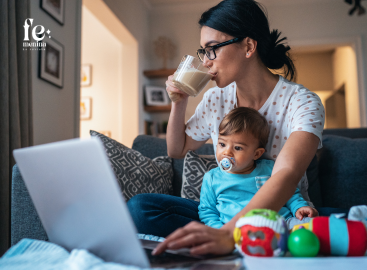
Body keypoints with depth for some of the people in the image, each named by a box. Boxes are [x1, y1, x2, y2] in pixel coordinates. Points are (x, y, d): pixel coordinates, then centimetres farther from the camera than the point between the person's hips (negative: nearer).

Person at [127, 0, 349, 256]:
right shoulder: (216, 99, 1)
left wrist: (229, 233, -51)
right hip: (226, 214, 5)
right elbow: (177, 150, 15)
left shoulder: (302, 102, -15)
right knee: (139, 206, -19)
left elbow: (287, 174, -34)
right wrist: (179, 103, -2)